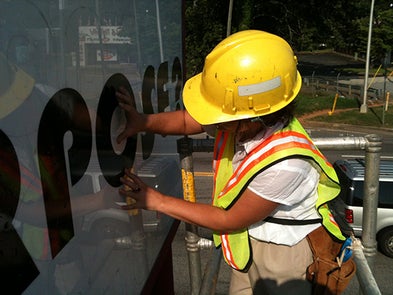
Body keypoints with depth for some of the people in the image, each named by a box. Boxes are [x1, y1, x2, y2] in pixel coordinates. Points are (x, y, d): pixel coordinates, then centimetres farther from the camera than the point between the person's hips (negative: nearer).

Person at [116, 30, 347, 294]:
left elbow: (229, 220, -23)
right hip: (249, 242, 6)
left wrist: (158, 202, -18)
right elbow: (187, 121, -4)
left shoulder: (285, 164, -37)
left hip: (287, 253, -6)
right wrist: (144, 122, -25)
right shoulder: (246, 118, -22)